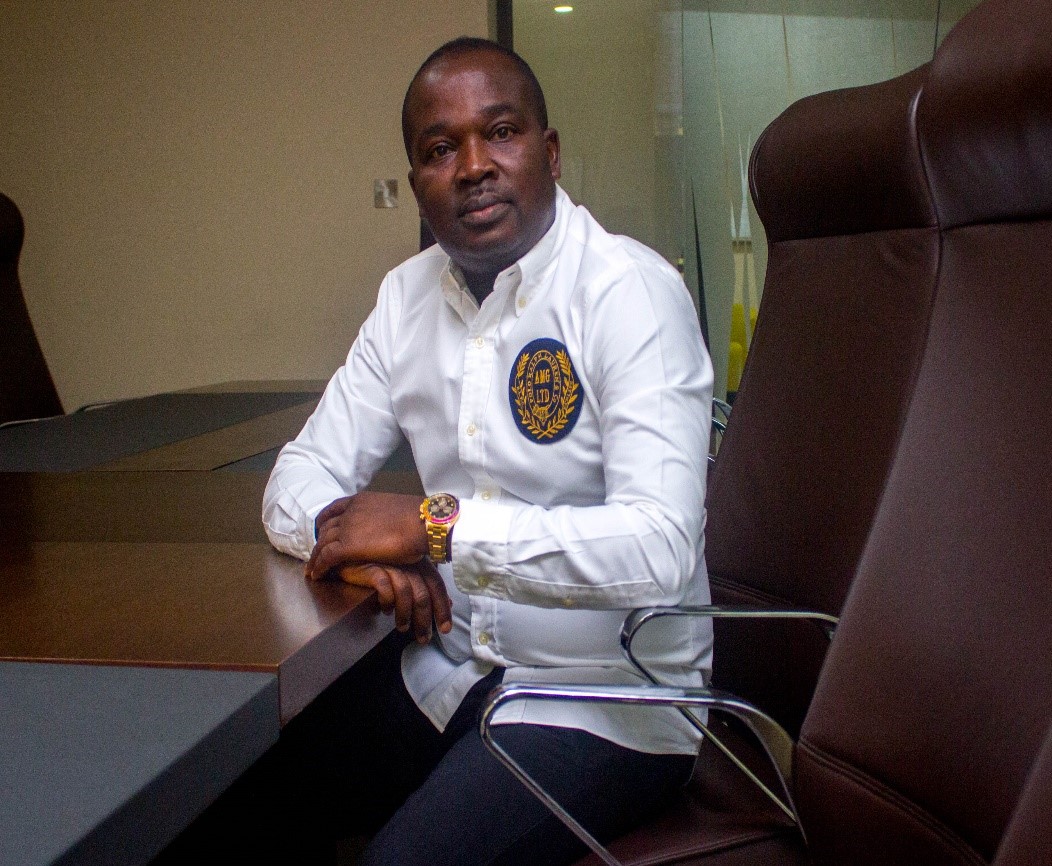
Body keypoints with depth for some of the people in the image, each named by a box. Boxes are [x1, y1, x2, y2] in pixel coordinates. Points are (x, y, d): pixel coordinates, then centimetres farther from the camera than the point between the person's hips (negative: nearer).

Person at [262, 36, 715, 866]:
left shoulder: (631, 291, -17)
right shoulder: (409, 295, 6)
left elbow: (661, 549, -28)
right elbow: (300, 480, 6)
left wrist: (437, 525, -26)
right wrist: (355, 541, -17)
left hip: (609, 696, -6)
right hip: (449, 665, 6)